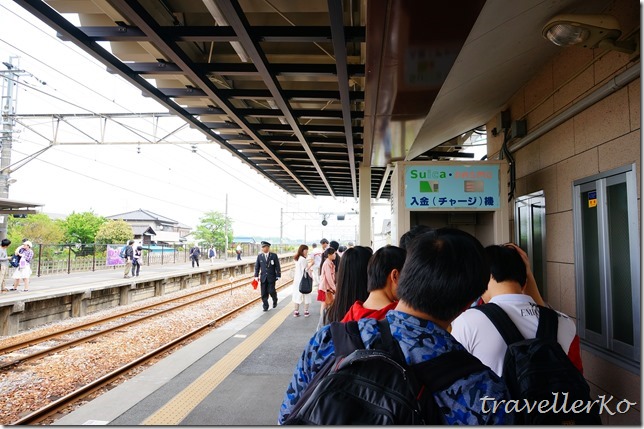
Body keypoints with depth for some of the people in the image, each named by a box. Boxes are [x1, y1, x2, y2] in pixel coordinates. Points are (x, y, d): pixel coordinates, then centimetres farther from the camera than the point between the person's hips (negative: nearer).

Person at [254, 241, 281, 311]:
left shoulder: (274, 255, -5)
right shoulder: (259, 256, 1)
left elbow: (277, 266, -3)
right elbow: (257, 266, 5)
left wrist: (278, 276, -6)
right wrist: (256, 276, 0)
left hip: (271, 277, -2)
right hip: (263, 278, 2)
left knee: (271, 291, -5)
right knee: (264, 293, 3)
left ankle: (275, 301, 26)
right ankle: (265, 306, 16)